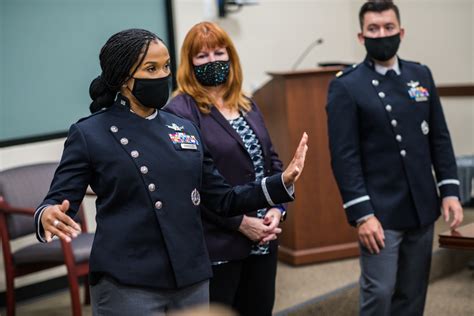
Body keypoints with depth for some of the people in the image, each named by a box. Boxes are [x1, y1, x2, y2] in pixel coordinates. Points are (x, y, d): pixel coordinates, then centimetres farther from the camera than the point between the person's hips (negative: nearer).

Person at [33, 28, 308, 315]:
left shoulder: (185, 130, 9)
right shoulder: (89, 134, -5)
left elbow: (222, 200, 13)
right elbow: (58, 203, -7)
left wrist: (282, 182, 3)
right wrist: (49, 216, -30)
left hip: (192, 281, 5)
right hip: (126, 287, -4)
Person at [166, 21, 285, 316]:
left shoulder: (248, 106, 13)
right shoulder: (180, 111, -11)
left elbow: (272, 160, 13)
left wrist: (277, 208, -3)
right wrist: (239, 222, -16)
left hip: (262, 241, 7)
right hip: (215, 246, -7)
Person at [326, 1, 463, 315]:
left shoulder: (421, 75, 9)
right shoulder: (346, 86, -7)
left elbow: (440, 138, 11)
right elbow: (344, 156, -12)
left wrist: (450, 191, 3)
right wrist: (362, 214, -16)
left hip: (422, 208, 5)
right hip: (380, 211, -5)